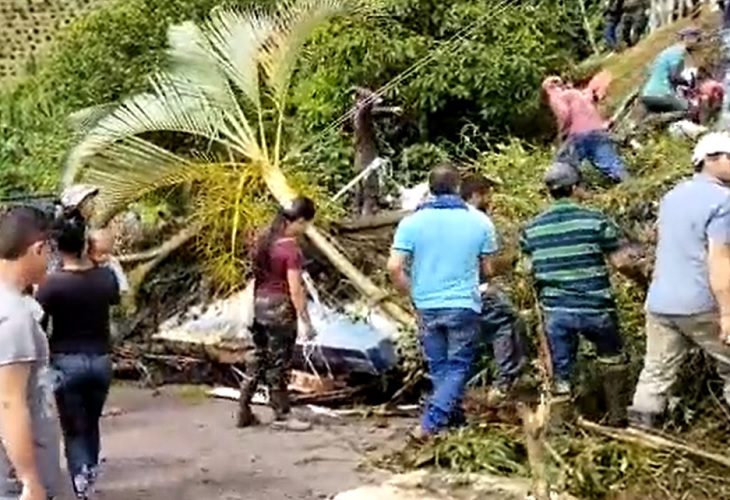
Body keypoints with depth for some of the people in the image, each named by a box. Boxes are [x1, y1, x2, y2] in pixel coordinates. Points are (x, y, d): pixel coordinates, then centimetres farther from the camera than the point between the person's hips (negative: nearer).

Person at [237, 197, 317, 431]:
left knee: (259, 358, 15)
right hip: (280, 308, -8)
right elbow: (295, 289, -19)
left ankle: (244, 411, 19)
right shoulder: (291, 249, -18)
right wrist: (306, 321, -15)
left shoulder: (266, 240, 6)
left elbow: (258, 273, 11)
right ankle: (282, 416, 12)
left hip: (260, 304, 8)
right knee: (278, 363, 2)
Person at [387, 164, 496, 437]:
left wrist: (412, 292, 5)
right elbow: (487, 269, 4)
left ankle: (454, 417, 26)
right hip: (464, 305, -1)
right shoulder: (479, 222, -3)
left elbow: (394, 267, -10)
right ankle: (431, 421, -7)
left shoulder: (412, 222, -5)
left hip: (427, 306, 2)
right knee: (458, 367, 6)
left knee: (439, 367, 16)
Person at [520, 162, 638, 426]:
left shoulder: (531, 228, 2)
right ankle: (617, 417, 25)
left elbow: (533, 269, 8)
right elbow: (620, 262, -5)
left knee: (561, 371, 9)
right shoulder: (595, 220, -8)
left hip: (555, 310, 2)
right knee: (612, 359, 22)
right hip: (594, 308, -2)